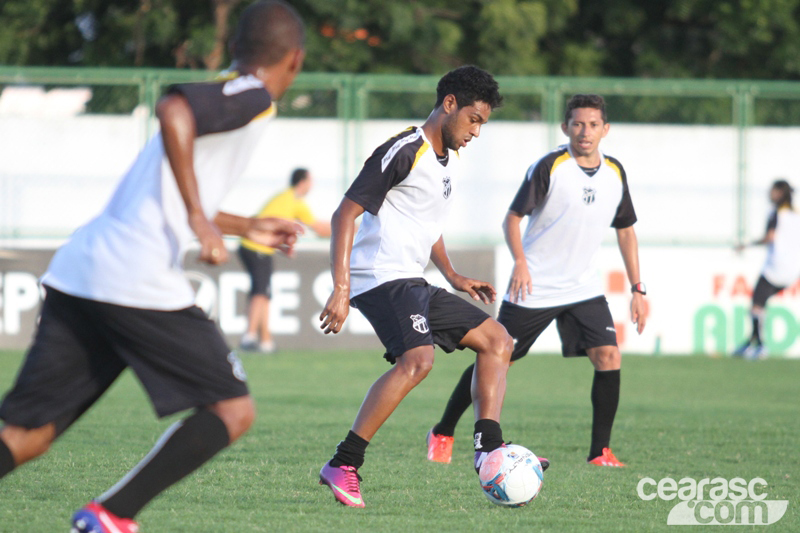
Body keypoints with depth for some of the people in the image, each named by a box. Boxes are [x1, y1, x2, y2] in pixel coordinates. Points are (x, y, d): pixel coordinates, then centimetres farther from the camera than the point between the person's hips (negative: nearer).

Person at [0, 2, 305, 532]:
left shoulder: (219, 95, 27)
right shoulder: (254, 98, 0)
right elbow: (172, 110, -22)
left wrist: (246, 227, 50)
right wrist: (201, 220, -19)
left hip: (76, 271, 8)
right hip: (140, 284, -8)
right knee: (233, 410, 5)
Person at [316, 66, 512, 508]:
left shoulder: (450, 159, 18)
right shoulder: (404, 152, -12)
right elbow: (345, 214, -17)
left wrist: (453, 277, 26)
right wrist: (341, 290, -24)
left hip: (412, 282, 10)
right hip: (381, 277, -10)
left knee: (496, 340, 12)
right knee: (417, 359, -31)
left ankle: (489, 451, 4)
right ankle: (342, 466, -29)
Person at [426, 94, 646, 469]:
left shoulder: (615, 174, 4)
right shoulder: (549, 167, -12)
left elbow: (626, 230, 15)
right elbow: (513, 217, -11)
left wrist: (637, 290, 10)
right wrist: (520, 262, -28)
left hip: (583, 287, 4)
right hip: (534, 288, -4)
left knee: (608, 356, -13)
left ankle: (600, 452, -5)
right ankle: (442, 434, 17)